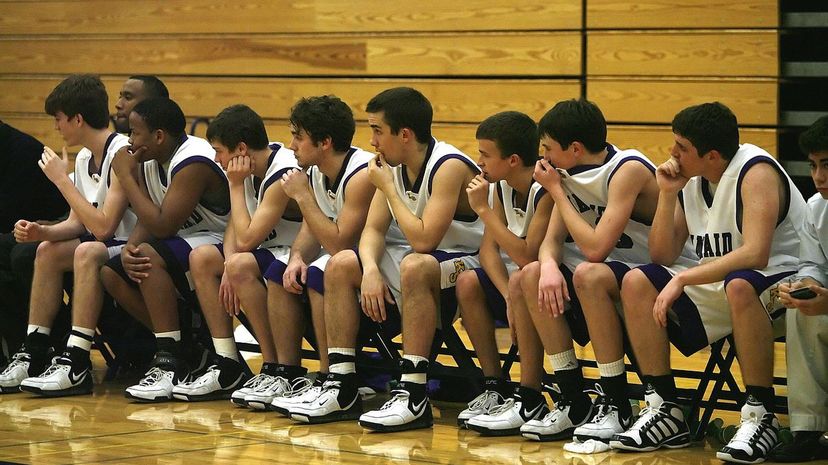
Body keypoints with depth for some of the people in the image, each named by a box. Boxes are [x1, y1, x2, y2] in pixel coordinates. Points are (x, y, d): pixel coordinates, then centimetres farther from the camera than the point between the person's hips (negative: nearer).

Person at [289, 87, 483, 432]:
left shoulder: (449, 167, -23)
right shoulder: (394, 166, 2)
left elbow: (423, 240, -30)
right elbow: (374, 228, 0)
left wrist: (388, 188, -20)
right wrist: (370, 270, -20)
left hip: (466, 262, -8)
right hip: (422, 261, 9)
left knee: (414, 266, -37)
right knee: (341, 265, -5)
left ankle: (413, 397, -37)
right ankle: (342, 389, -7)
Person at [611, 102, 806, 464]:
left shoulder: (756, 172, -18)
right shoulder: (690, 181, 5)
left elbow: (754, 255, -32)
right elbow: (662, 257, 5)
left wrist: (683, 279, -31)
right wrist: (667, 194, -6)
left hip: (779, 282, -8)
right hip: (717, 288, 8)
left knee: (739, 285, -41)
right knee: (638, 282, -8)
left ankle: (760, 417, -31)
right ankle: (664, 410, -9)